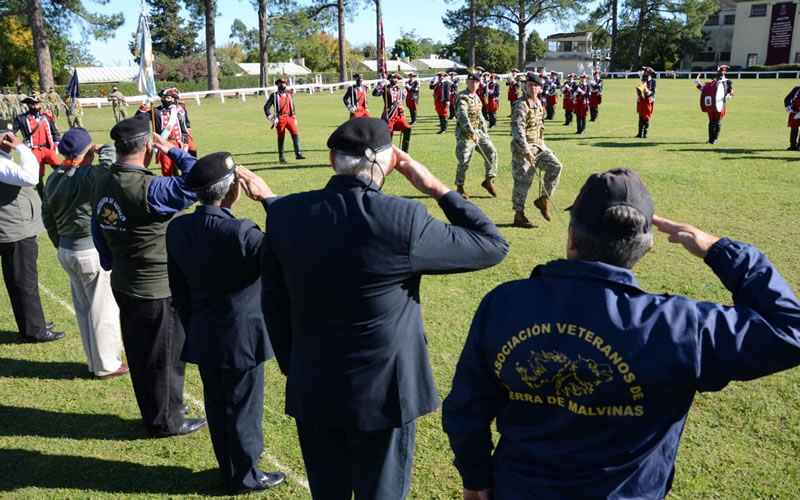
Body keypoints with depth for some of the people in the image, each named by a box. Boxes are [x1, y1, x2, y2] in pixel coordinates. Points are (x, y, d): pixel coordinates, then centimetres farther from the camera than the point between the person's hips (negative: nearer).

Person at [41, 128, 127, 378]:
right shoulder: (88, 175, -20)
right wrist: (104, 149, -13)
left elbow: (47, 216, 12)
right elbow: (111, 162, -34)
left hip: (66, 251, 8)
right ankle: (107, 365, 17)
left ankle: (94, 362, 30)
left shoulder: (53, 178, 6)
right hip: (93, 251, -8)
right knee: (103, 310, 5)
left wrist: (61, 245, 21)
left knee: (83, 310, 17)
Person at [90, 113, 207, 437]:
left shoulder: (102, 186, 0)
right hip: (158, 289, -8)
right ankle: (167, 421, 24)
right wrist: (171, 150, -17)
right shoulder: (148, 189, -26)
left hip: (123, 285, 8)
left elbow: (99, 235, 9)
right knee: (166, 357, 9)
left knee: (139, 354, 20)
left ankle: (152, 413, 37)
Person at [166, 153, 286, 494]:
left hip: (203, 338, 7)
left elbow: (178, 290, 4)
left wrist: (192, 329, 16)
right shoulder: (239, 233, -27)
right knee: (243, 409, 11)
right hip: (240, 338, -6)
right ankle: (246, 477, 29)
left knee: (217, 408, 20)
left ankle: (230, 469, 39)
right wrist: (268, 198, -19)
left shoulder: (177, 228, -4)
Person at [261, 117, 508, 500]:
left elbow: (272, 303, 2)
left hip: (311, 390, 4)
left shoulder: (284, 213, -8)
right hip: (382, 390, -4)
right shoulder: (403, 219, -21)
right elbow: (493, 246, -9)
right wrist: (437, 188, -2)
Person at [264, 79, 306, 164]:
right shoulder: (275, 95, 0)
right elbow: (266, 107, -3)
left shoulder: (289, 94, 14)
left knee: (295, 134, -14)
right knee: (281, 137, 2)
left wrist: (294, 118, 17)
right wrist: (270, 118, -12)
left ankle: (298, 153, -18)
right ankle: (281, 157, 14)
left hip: (290, 117, 4)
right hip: (280, 118, -3)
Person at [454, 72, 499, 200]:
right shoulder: (463, 98, -15)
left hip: (478, 131, 8)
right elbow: (462, 116, -29)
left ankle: (489, 180, 4)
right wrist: (472, 133, -37)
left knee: (491, 151, -5)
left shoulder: (476, 97, 13)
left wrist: (485, 132, 16)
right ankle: (459, 188, 12)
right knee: (464, 162, -4)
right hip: (465, 134, -8)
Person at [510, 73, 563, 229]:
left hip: (538, 146, 8)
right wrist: (527, 152, -26)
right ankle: (519, 216, 10)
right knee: (523, 182, -2)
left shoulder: (539, 103, 10)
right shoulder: (520, 106, -16)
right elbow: (518, 131, -23)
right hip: (523, 148, -8)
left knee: (555, 166, -6)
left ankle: (543, 199, 7)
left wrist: (541, 144, 18)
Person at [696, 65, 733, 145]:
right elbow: (704, 89, 17)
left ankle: (715, 139, -1)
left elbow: (731, 93, 4)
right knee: (711, 122, 4)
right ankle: (711, 139, 9)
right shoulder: (712, 82, 19)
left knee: (718, 122, -4)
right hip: (711, 104, 3)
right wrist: (698, 84, 6)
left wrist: (728, 95, -18)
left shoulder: (728, 82, 10)